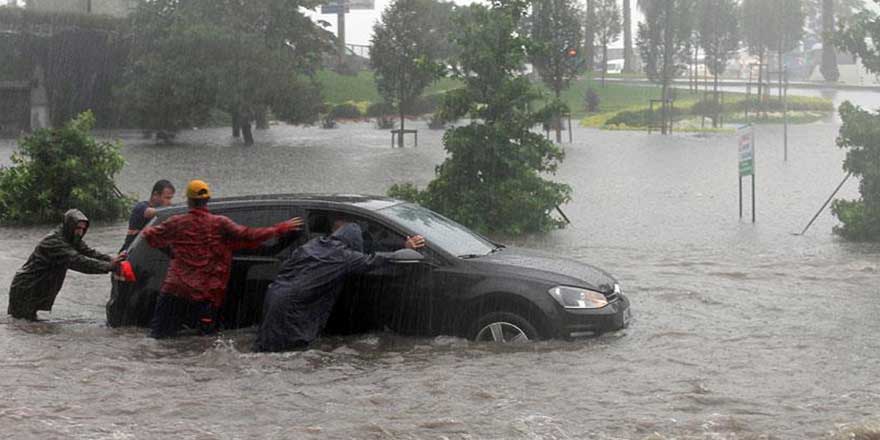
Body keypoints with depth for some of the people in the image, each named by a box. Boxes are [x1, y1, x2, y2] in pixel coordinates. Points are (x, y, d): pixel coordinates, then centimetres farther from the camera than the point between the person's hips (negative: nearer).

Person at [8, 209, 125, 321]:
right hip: (25, 291, -9)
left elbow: (90, 253, -5)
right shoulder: (53, 242, -26)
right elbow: (77, 261, -35)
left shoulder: (72, 240, 5)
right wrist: (109, 266, -41)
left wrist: (112, 260, -25)